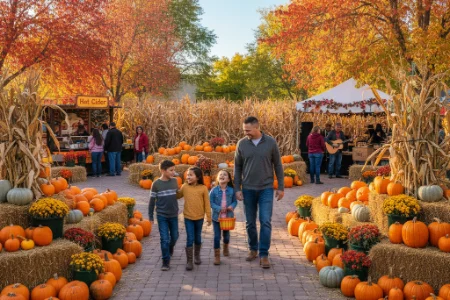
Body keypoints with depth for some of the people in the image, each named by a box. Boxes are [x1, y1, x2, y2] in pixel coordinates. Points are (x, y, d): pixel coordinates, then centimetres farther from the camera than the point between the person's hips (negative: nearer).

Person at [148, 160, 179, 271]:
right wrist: (150, 216, -2)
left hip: (173, 215, 4)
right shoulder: (156, 184, -11)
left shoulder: (175, 181, -1)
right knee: (165, 239, -4)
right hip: (162, 216, -4)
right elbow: (152, 201, -4)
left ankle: (170, 250, 47)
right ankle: (166, 262, 6)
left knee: (174, 236, 16)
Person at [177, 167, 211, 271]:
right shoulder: (184, 187, -4)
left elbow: (207, 203, -4)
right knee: (190, 239, -2)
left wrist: (208, 217, -3)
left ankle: (197, 255, 37)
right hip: (188, 217, 0)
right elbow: (177, 195, 13)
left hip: (199, 217, 0)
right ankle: (189, 261, 4)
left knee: (197, 238, 17)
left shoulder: (203, 188, -9)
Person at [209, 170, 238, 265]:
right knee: (217, 236, -1)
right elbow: (211, 202, -8)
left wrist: (232, 206, -20)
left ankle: (226, 247, 50)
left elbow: (235, 201, 1)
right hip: (217, 217, -2)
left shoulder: (231, 190, -8)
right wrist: (219, 208, -21)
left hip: (228, 216, 2)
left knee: (226, 235, 20)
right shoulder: (214, 190, -11)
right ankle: (217, 256, 10)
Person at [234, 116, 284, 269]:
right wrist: (237, 189, 1)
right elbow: (237, 167, 5)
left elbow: (278, 165, 2)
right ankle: (253, 249, 29)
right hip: (248, 189, 2)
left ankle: (264, 255, 2)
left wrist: (281, 187, 1)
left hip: (266, 189, -2)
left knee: (266, 222, -7)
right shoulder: (242, 144, -2)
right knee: (250, 223, 10)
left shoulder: (271, 142, -5)